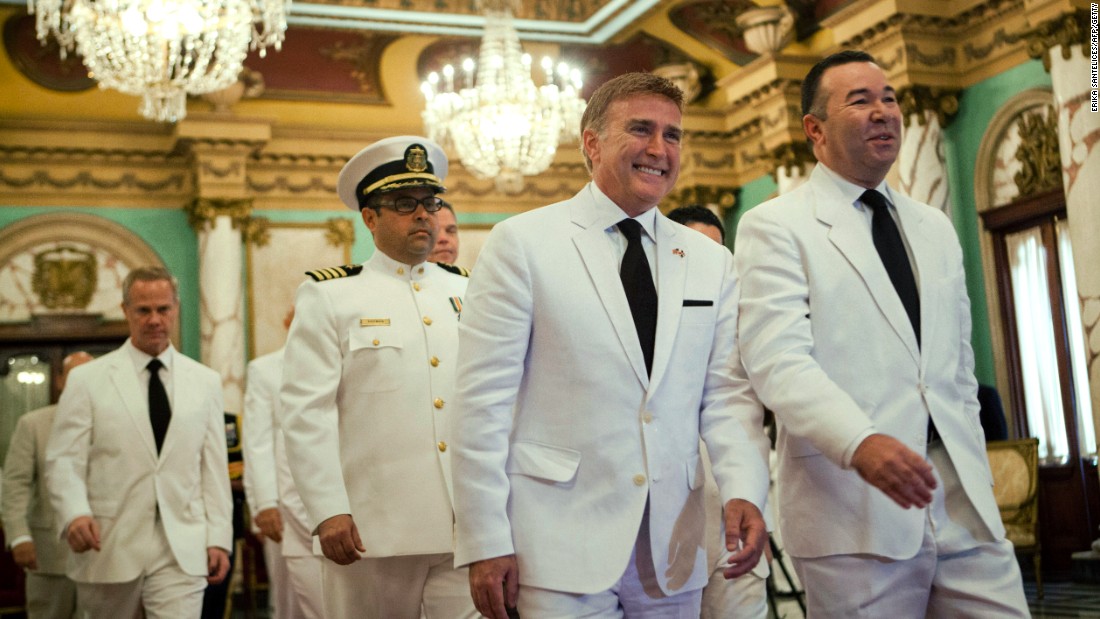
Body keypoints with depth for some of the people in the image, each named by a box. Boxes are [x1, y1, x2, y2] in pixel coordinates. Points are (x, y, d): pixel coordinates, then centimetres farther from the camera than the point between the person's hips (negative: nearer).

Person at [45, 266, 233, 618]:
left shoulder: (205, 382, 9)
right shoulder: (87, 379, 4)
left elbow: (214, 465, 8)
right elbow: (64, 460, -1)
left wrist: (219, 537, 2)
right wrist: (75, 514, -19)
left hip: (182, 550, 0)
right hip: (108, 548, 0)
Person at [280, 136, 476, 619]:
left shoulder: (468, 294, 14)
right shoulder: (328, 296, 4)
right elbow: (305, 412, -4)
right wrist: (328, 512, -12)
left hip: (468, 526, 3)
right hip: (373, 529, -2)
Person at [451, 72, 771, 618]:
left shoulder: (712, 262, 9)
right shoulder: (523, 243, -3)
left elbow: (727, 394, 7)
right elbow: (483, 400, -6)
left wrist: (744, 490, -11)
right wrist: (485, 541, -10)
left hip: (675, 549, 4)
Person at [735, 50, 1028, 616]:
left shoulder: (935, 228, 19)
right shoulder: (773, 226, -1)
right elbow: (778, 361, -14)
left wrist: (974, 476, 15)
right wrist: (860, 443, -29)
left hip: (965, 505, 5)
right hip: (852, 509, -5)